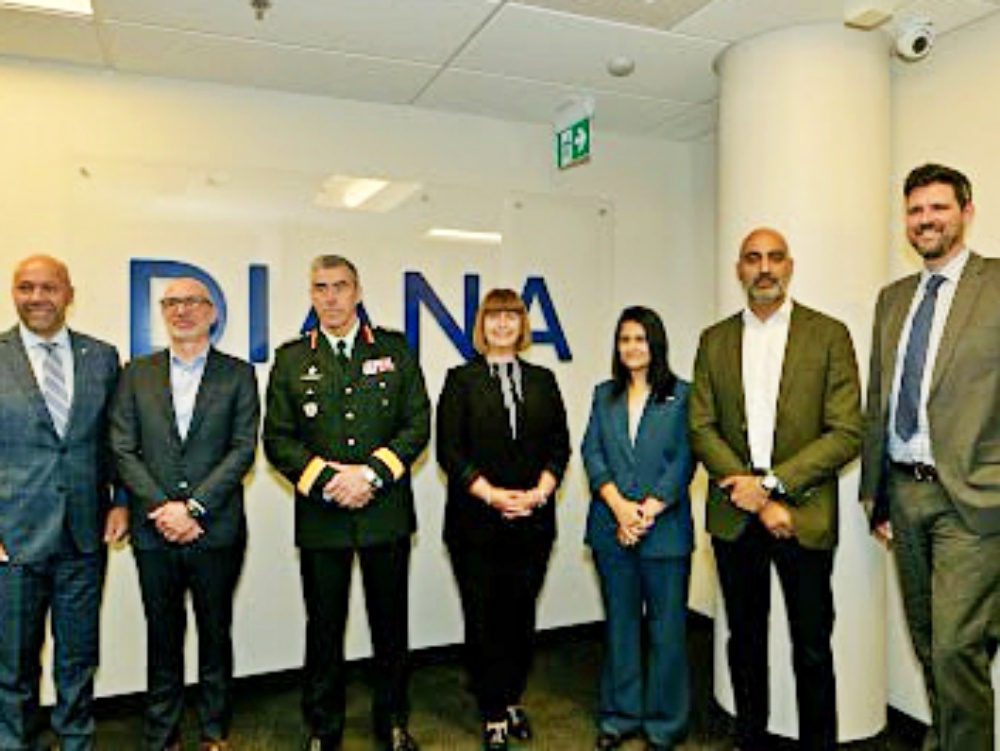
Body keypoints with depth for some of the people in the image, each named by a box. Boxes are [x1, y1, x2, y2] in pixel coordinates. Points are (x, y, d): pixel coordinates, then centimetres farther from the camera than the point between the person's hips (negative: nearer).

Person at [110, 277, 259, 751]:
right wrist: (161, 508, -10)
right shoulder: (137, 374, 8)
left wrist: (193, 506, -12)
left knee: (215, 634, 11)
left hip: (216, 530, -1)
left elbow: (243, 449, -5)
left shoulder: (238, 374, 3)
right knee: (162, 637, 12)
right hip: (153, 533, 2)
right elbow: (123, 450, 2)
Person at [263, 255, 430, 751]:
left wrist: (371, 472, -13)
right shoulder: (291, 359, 6)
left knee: (391, 625, 12)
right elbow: (277, 439, 1)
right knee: (323, 627, 11)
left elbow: (418, 425, -1)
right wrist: (327, 480, -12)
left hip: (386, 511, 0)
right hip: (320, 515, 0)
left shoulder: (396, 351, 5)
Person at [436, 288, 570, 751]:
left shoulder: (542, 381, 12)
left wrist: (539, 492, -8)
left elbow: (560, 445, 8)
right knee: (483, 619, 4)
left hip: (532, 521, 3)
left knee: (521, 616, 10)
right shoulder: (461, 380, 3)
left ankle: (513, 700, 28)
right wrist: (492, 495, -13)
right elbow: (449, 450, -4)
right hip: (476, 522, -2)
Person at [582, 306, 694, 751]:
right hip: (610, 528, 3)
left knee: (666, 627, 5)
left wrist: (646, 513, -13)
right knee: (619, 623, 13)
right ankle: (620, 715, 28)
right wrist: (619, 505, -11)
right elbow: (592, 453, 3)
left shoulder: (682, 396, 0)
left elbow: (683, 461, -6)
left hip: (665, 529, -3)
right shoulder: (604, 395, 11)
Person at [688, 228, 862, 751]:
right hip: (734, 513, 3)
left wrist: (771, 482, -15)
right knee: (745, 637, 16)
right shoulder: (714, 340, 6)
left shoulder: (829, 335, -2)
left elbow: (847, 433, -8)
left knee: (812, 646, 8)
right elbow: (702, 429, 0)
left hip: (805, 513, -2)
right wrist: (755, 500, -10)